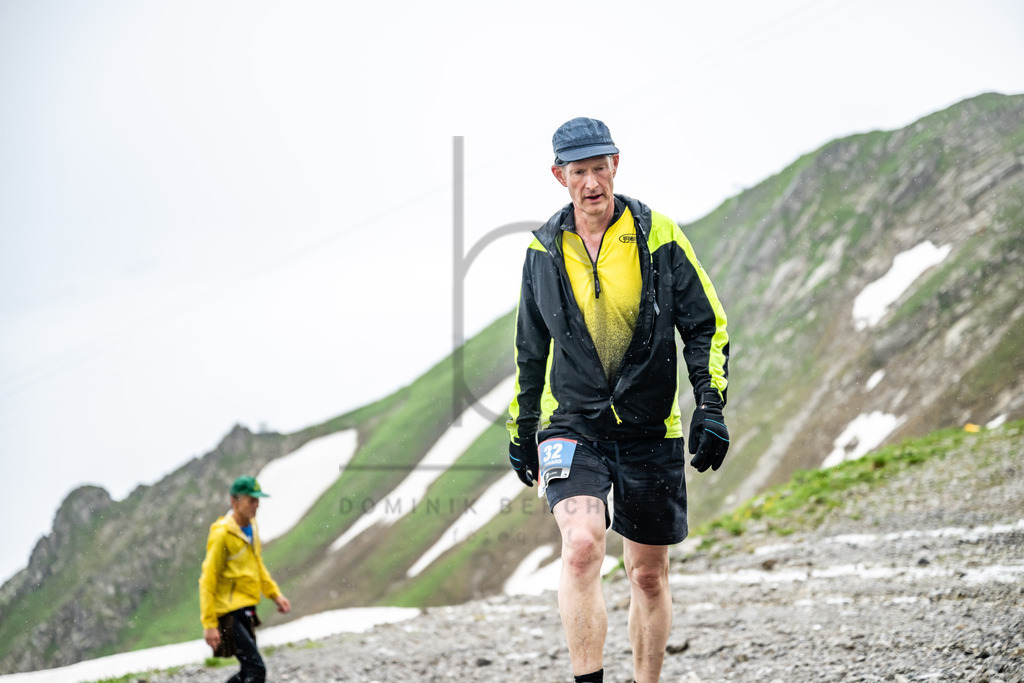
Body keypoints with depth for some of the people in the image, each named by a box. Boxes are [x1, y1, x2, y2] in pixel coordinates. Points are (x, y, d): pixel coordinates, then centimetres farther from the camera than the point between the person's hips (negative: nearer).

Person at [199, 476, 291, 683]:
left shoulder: (251, 527, 10)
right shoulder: (222, 534, -16)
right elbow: (208, 581, -15)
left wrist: (275, 594, 15)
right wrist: (209, 624, -17)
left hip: (246, 610, 9)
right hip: (229, 613, -9)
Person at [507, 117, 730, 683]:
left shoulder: (658, 235, -3)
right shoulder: (543, 250, 3)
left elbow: (705, 326, 2)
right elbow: (530, 351, 15)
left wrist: (711, 408, -7)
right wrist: (521, 432, 18)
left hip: (650, 429, 0)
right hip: (573, 426, 0)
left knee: (649, 574, 9)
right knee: (582, 547, -23)